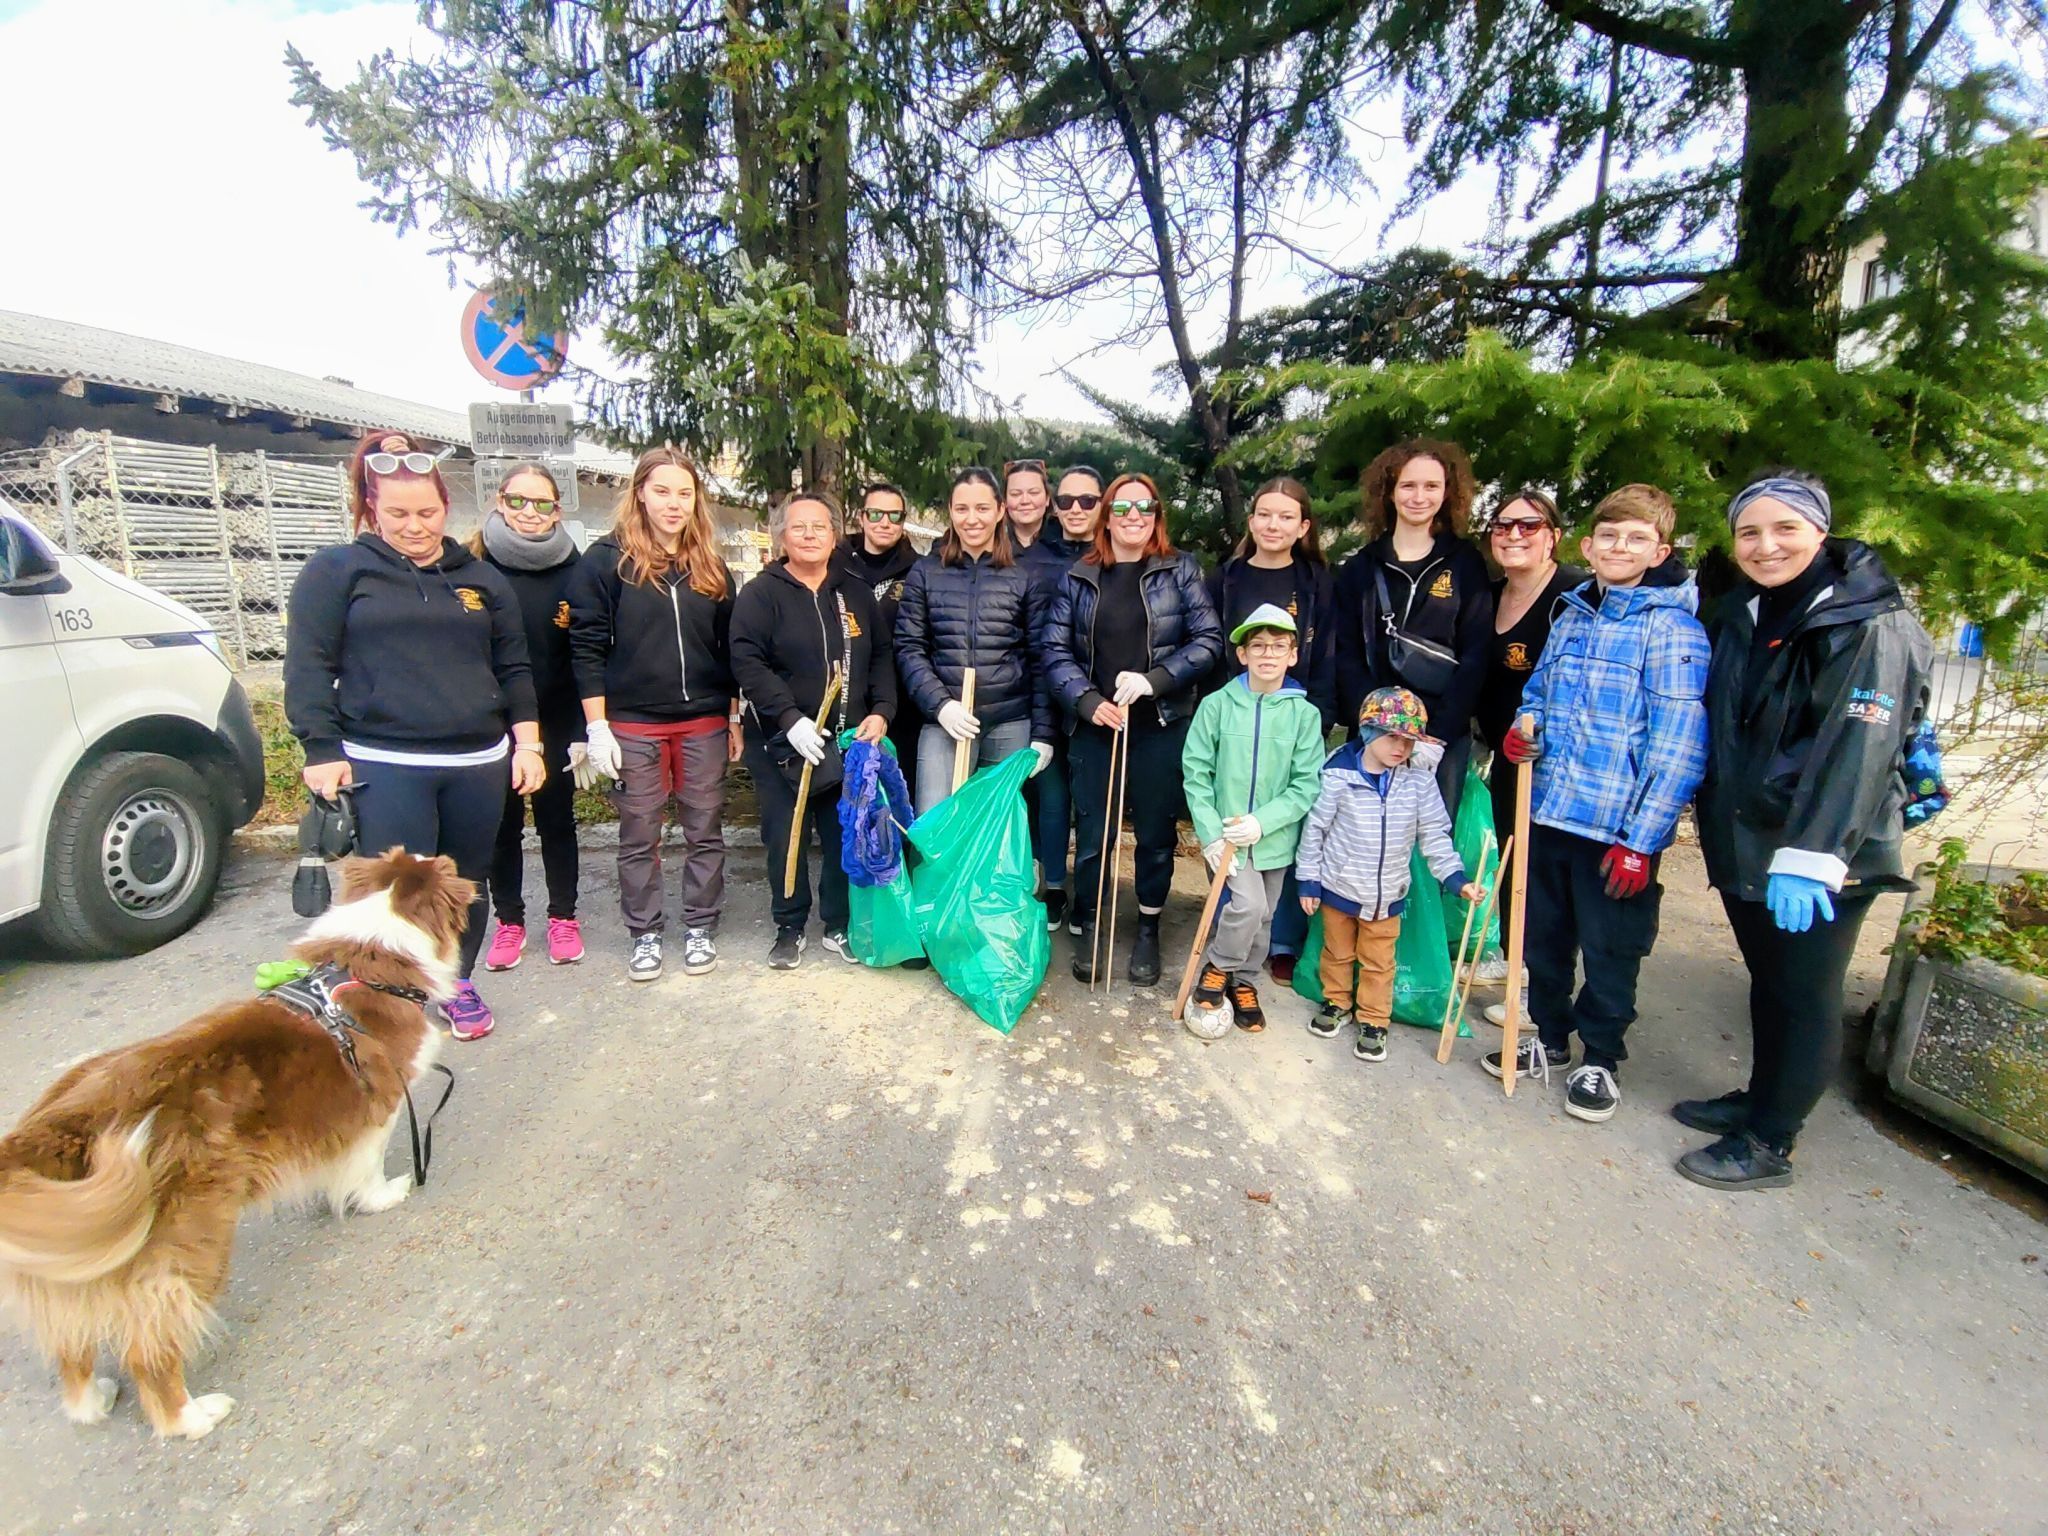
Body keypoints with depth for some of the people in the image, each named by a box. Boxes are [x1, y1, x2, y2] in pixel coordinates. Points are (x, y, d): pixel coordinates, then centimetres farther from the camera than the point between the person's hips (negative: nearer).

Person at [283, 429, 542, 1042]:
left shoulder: (480, 579, 13)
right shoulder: (336, 572, 4)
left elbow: (514, 668, 14)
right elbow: (308, 667, 0)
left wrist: (526, 742, 6)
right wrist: (322, 753, -6)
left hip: (478, 764, 3)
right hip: (383, 766, -3)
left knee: (467, 881, 12)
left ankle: (458, 985, 31)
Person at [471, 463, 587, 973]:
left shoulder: (572, 569, -2)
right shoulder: (474, 565, -3)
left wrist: (584, 730, -8)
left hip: (555, 724, 0)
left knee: (556, 820, 11)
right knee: (502, 825, 11)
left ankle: (563, 917, 25)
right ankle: (509, 920, 26)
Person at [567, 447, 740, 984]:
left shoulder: (710, 567, 9)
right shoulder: (607, 559, -2)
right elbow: (587, 646, -4)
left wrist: (735, 719, 9)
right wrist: (597, 725, -9)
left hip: (704, 723, 3)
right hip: (633, 725, -2)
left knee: (705, 831, 8)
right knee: (639, 837, 7)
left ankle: (700, 928, 23)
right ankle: (645, 934, 22)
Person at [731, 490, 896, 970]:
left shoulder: (855, 592, 10)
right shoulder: (759, 594, -3)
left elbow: (881, 657, 11)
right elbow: (748, 664, -13)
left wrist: (881, 711, -5)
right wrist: (792, 720, -23)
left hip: (850, 742, 3)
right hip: (781, 744, -3)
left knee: (845, 838, 7)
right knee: (786, 839, 5)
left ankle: (839, 926, 23)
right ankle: (790, 929, 22)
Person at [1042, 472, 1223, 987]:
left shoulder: (1180, 570, 4)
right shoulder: (1078, 577, 7)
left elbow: (1208, 639, -3)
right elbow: (1055, 647, 2)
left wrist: (1154, 679, -15)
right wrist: (1088, 702, -11)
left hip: (1161, 726, -1)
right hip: (1094, 726, 1)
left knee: (1157, 833, 8)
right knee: (1092, 834, 4)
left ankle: (1148, 929, 29)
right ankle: (1091, 928, 26)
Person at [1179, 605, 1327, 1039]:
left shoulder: (1304, 714, -6)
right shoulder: (1216, 705, -8)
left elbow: (1306, 785, -6)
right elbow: (1196, 773, -6)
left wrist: (1261, 822, -19)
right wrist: (1211, 833, -13)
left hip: (1275, 838, 2)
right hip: (1225, 835, -2)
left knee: (1262, 919, 14)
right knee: (1247, 904, -17)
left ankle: (1244, 983, 39)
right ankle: (1217, 969, 11)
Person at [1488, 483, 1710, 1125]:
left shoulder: (1673, 629, -10)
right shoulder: (1570, 619, 9)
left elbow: (1677, 747, -13)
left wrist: (1641, 840, -17)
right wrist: (1524, 728, -2)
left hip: (1619, 827, -6)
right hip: (1548, 812, 6)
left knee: (1609, 949, 9)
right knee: (1544, 935, 17)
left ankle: (1600, 1059, 29)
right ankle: (1550, 1038, 36)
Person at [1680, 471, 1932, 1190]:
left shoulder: (1875, 626, -14)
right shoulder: (1741, 616, 8)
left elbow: (1857, 750, -24)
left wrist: (1809, 857, -31)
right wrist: (1715, 819, 13)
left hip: (1823, 860, -7)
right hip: (1741, 845, 7)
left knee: (1805, 999, 6)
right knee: (1767, 984, 20)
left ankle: (1768, 1145, 18)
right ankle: (1758, 1100, 37)